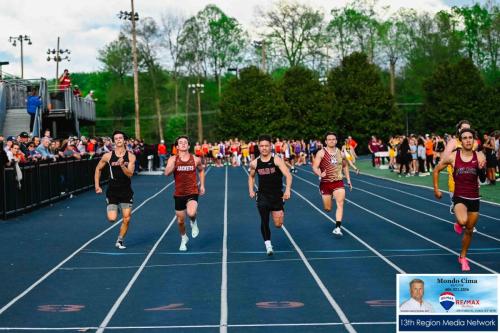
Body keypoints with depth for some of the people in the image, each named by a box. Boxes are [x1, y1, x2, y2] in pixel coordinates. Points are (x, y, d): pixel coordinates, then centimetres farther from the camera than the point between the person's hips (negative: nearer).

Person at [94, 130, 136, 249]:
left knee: (126, 219, 0)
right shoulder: (108, 156, -4)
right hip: (112, 191, -1)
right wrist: (97, 185, 4)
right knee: (112, 219, -11)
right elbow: (98, 169, 10)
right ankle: (112, 210, 26)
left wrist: (122, 165, -31)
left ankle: (120, 241, 21)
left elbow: (130, 174, -14)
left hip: (126, 192, 1)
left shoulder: (130, 156, -5)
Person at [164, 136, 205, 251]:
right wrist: (174, 163, -32)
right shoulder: (173, 159, -5)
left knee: (191, 213, -29)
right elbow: (167, 173, -20)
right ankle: (184, 239, 39)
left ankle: (194, 223, 9)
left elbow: (201, 170, 19)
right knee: (180, 220, 11)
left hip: (192, 192, -1)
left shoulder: (196, 159, -2)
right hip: (179, 193, 1)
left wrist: (202, 185, 13)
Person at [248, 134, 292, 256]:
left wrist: (288, 190, -34)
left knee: (278, 225, 4)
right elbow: (251, 176, 19)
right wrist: (251, 190, 5)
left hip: (277, 195, -1)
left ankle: (280, 213, 40)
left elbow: (288, 175, -19)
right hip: (262, 195, 1)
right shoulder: (255, 163, 0)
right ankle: (268, 244, -3)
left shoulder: (276, 160, -11)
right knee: (264, 221, -12)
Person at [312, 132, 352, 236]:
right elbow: (315, 167, -14)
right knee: (327, 209, 8)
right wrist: (320, 174, -34)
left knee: (340, 204, -18)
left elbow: (345, 166, 21)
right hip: (326, 183, -2)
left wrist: (348, 180, 17)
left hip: (338, 182, 2)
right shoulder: (321, 153, -7)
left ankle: (337, 228, -20)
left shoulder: (340, 153, 5)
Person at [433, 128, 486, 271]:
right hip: (459, 197, -2)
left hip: (474, 199, 2)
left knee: (469, 231, 13)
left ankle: (463, 257, 36)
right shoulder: (452, 157, -9)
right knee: (463, 221, -32)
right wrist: (436, 189, 4)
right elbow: (436, 170, 6)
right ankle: (458, 224, 7)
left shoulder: (479, 156, -6)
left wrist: (482, 169, -26)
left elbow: (483, 179, -5)